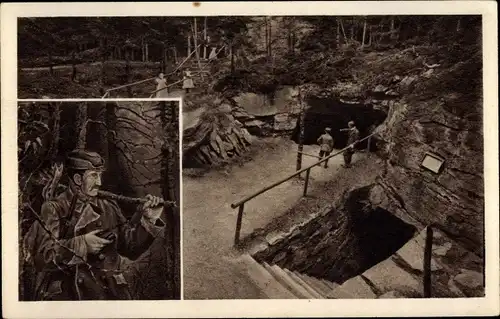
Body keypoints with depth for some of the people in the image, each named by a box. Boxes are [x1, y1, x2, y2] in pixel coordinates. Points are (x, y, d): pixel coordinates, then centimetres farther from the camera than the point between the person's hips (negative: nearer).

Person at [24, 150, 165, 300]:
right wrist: (81, 244, -17)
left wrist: (149, 221, 0)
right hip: (63, 291, -3)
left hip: (106, 288, 3)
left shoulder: (109, 208, 15)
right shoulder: (53, 209, 4)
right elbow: (42, 255, -6)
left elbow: (131, 247, 14)